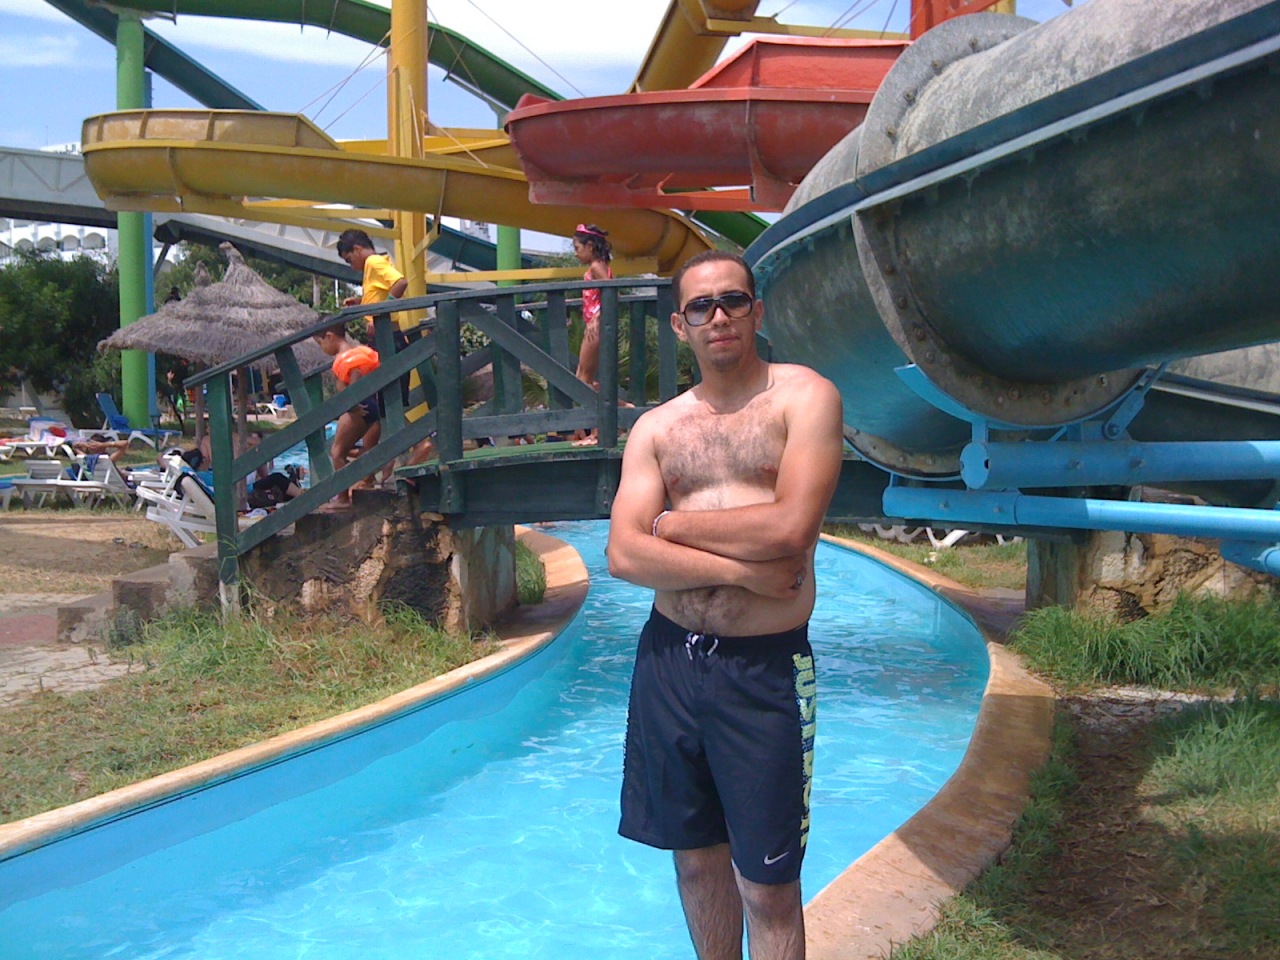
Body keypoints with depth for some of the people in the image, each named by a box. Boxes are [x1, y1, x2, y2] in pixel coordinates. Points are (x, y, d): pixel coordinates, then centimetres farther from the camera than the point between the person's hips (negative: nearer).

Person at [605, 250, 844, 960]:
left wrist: (675, 524, -4)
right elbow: (624, 556, -3)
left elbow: (790, 530, -16)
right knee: (696, 852, 17)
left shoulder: (803, 396, -3)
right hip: (669, 659, 4)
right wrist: (738, 568, -14)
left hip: (764, 667, -4)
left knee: (766, 886, 3)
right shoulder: (656, 428, 9)